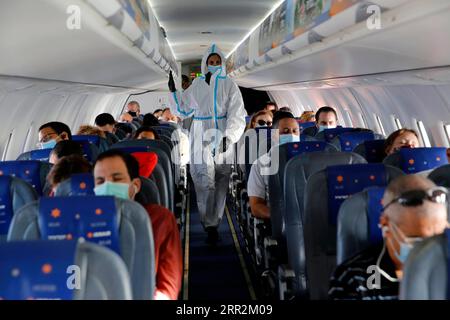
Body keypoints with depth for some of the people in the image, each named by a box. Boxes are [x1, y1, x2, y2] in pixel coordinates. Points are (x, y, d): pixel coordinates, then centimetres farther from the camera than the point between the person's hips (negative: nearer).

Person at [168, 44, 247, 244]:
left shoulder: (229, 85, 3)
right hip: (201, 139, 0)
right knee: (205, 182, -7)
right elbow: (182, 110, 16)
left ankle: (212, 222, 16)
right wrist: (173, 91, 3)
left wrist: (229, 136, -20)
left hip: (223, 139, 0)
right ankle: (211, 226, -3)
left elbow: (237, 114, -6)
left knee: (221, 182, 4)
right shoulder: (196, 85, 9)